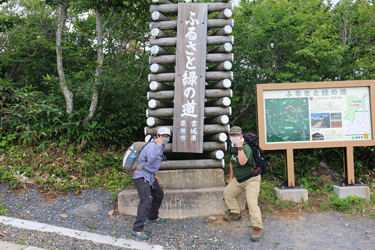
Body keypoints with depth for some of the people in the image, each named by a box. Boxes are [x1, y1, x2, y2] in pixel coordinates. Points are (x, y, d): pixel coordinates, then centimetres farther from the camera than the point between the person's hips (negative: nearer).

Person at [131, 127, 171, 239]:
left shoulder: (161, 147, 12)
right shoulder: (152, 146, -19)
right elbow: (151, 161, -38)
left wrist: (153, 176, 22)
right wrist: (158, 146, -32)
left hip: (149, 176, 10)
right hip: (141, 176, -10)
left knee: (159, 194, 22)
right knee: (146, 201, -19)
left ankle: (152, 217, 41)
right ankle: (137, 229, -13)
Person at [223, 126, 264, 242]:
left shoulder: (246, 147, -24)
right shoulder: (231, 148, 3)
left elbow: (242, 162, -42)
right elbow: (232, 162, 18)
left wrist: (240, 147, -39)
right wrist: (231, 177, 23)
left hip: (251, 179, -9)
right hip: (238, 179, 9)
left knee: (252, 202, -17)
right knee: (227, 192, 17)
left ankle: (258, 228, -7)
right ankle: (235, 213, 35)